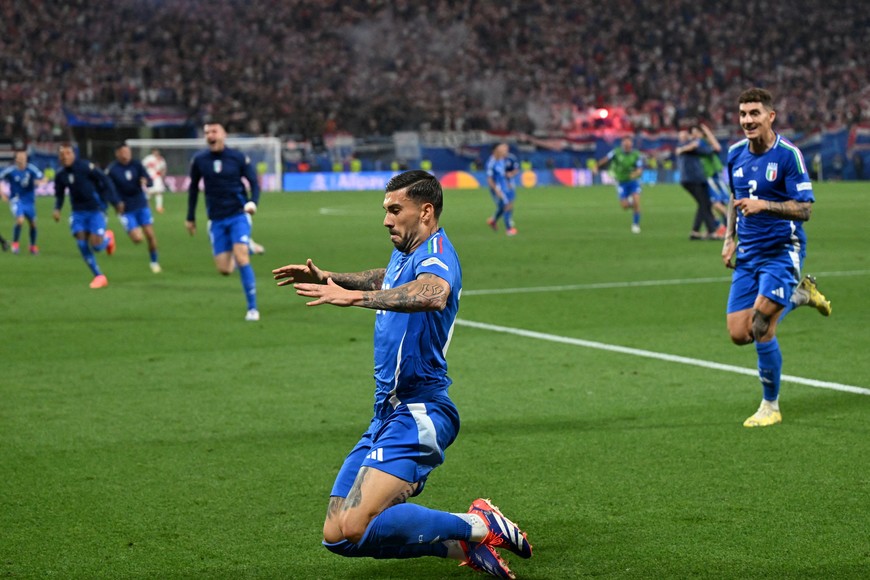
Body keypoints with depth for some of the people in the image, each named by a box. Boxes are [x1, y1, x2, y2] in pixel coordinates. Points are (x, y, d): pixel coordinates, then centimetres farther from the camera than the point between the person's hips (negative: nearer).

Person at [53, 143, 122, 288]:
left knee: (95, 245, -14)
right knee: (82, 243, -11)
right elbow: (59, 195, 14)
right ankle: (99, 277, 3)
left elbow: (106, 181, -11)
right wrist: (57, 209, -6)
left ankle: (108, 238, 25)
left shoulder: (86, 167, -16)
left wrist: (116, 202, -12)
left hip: (96, 210, -4)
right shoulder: (60, 176, 0)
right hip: (78, 212, 4)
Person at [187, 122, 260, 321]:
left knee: (241, 257, -20)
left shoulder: (238, 157, -6)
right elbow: (193, 188, 13)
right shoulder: (199, 160, 0)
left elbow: (254, 183, -1)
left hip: (239, 215, -3)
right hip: (216, 220, 3)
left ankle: (252, 308, -12)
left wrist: (253, 202, -21)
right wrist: (190, 218, 15)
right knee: (224, 269, -3)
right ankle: (248, 248, 32)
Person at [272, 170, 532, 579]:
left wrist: (355, 296, -47)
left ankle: (479, 526, -8)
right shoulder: (403, 255, 15)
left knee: (356, 526, -25)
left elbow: (432, 295, -39)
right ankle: (462, 545, 7)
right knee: (337, 536, 4)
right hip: (388, 413, 10)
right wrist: (326, 279, 32)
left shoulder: (435, 253, -14)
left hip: (417, 414, -10)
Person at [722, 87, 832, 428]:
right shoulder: (735, 154, 5)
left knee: (761, 330, -15)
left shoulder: (788, 154, -14)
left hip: (782, 250, -6)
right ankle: (798, 295, 26)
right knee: (738, 334, 0)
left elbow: (804, 209, -17)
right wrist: (730, 238, 10)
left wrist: (763, 206, -30)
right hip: (747, 254, 6)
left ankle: (771, 406, 5)